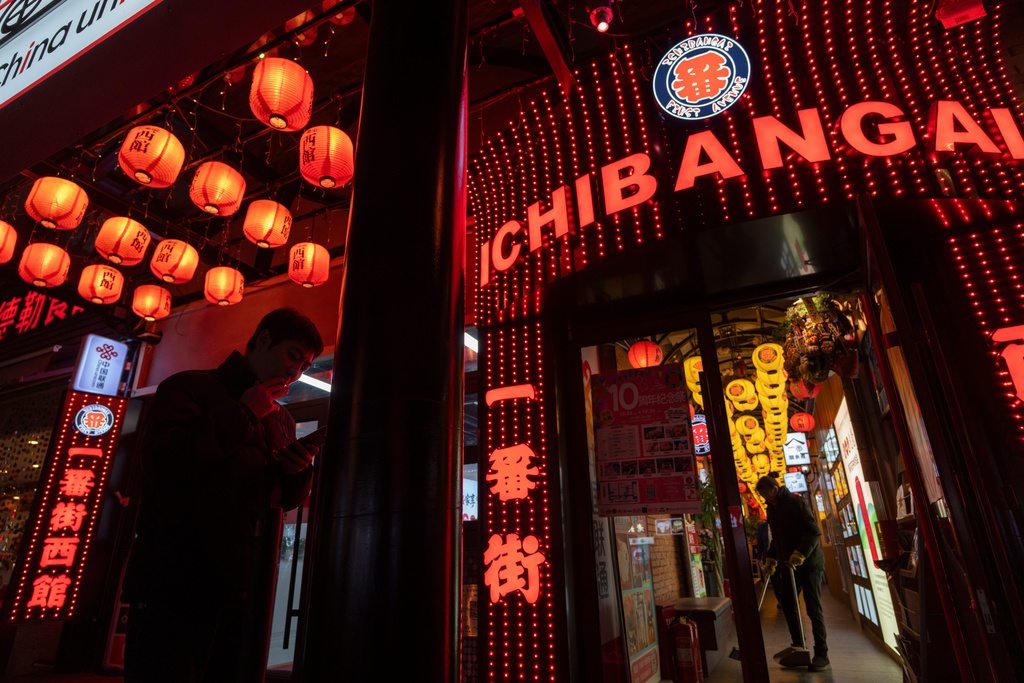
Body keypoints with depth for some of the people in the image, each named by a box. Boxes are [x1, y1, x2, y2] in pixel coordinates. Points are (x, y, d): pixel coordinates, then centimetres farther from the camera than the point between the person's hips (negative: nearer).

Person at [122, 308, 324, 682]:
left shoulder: (281, 421, 17)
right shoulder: (190, 387, -1)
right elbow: (161, 459, -19)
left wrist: (298, 472, -3)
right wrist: (243, 415, -14)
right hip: (173, 586, -6)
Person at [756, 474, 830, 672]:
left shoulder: (796, 502, -16)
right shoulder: (771, 508, 10)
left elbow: (814, 531, -22)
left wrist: (800, 554, -27)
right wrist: (771, 559, 11)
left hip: (809, 563, -8)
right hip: (790, 564, 8)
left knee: (813, 608, -3)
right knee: (787, 604, 10)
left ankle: (821, 654, 6)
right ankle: (798, 646, 23)